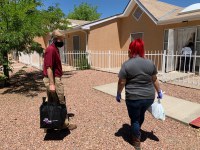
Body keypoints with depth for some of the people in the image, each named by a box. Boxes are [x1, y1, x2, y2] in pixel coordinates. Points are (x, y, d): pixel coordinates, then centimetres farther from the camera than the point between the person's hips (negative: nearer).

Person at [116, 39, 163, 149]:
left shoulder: (126, 64, -12)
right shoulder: (150, 63, 1)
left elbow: (121, 82, -9)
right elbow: (154, 80, 9)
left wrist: (118, 94, 5)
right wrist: (159, 91, 22)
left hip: (133, 98, -4)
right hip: (149, 97, 5)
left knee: (134, 118, 14)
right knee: (141, 114, 26)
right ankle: (136, 131, 47)